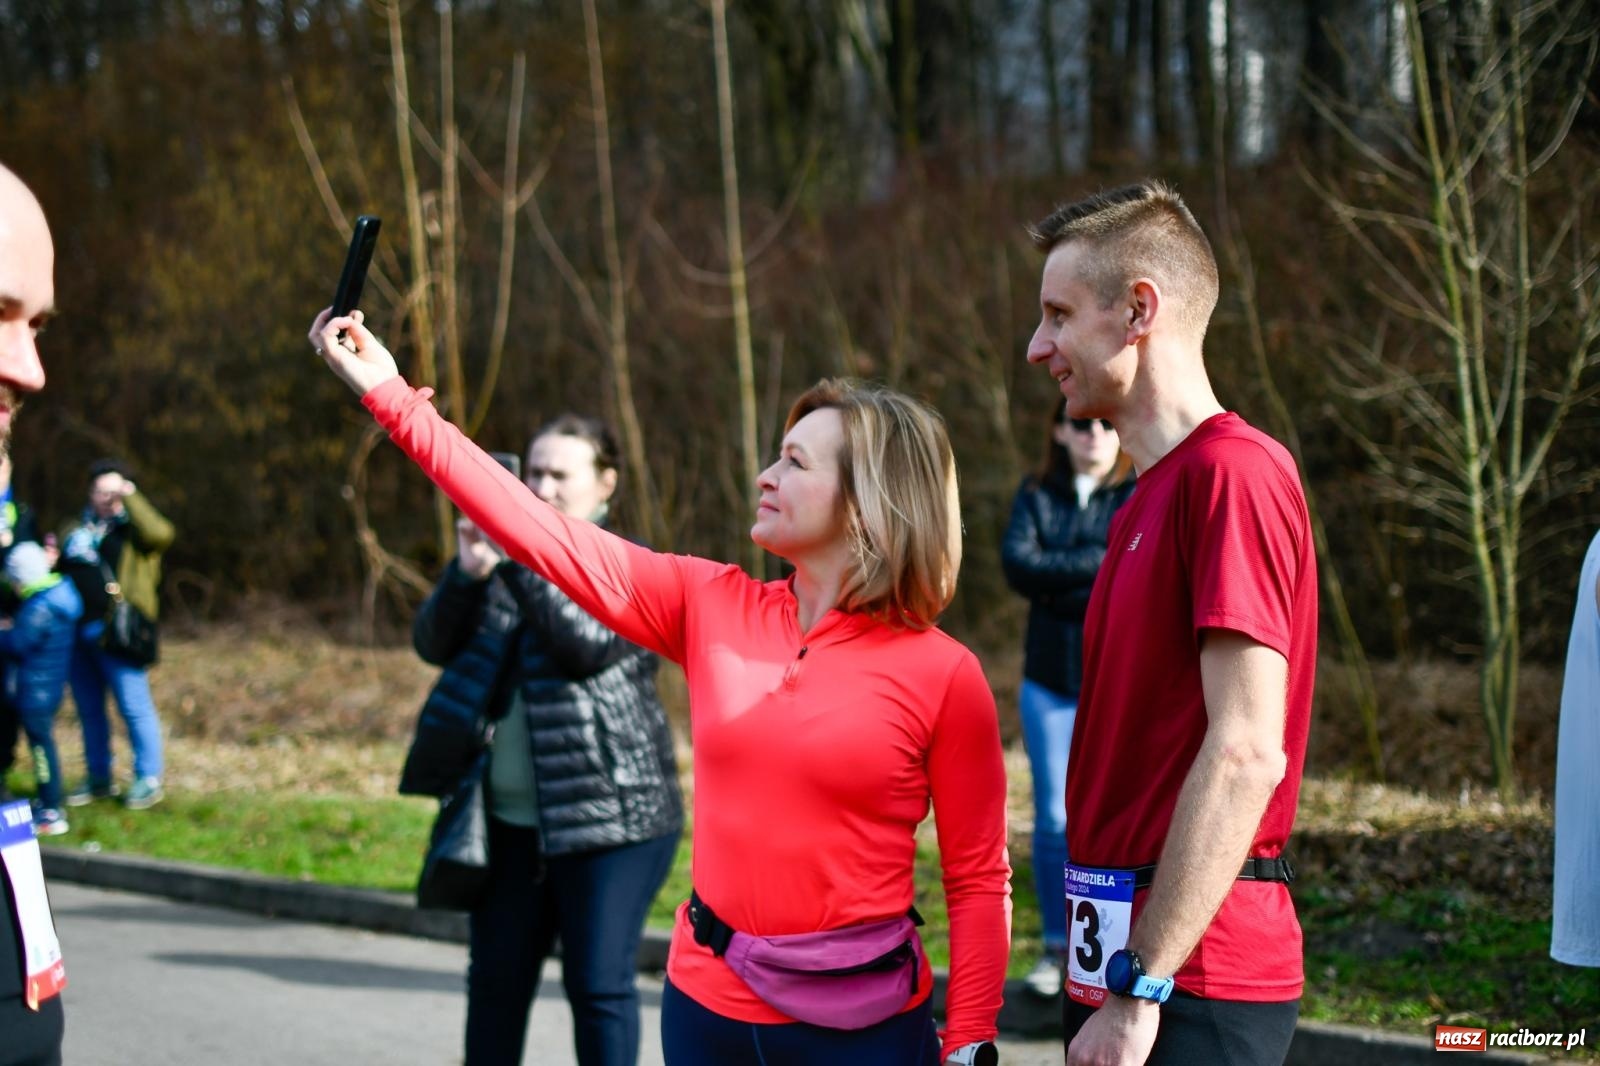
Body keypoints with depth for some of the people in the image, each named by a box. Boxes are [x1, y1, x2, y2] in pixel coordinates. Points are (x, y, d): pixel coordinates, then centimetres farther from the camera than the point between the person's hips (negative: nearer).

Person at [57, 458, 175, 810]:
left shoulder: (133, 527, 1)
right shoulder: (76, 529, 19)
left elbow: (160, 534, -22)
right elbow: (61, 570, 27)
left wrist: (131, 498, -16)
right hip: (77, 631, 6)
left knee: (134, 706, -4)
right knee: (88, 708, 12)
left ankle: (149, 780, 3)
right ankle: (99, 778, 23)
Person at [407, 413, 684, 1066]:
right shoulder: (507, 555, 13)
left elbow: (592, 643, -20)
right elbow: (435, 645, 2)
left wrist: (520, 559, -25)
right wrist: (468, 573, -15)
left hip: (609, 814, -5)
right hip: (509, 818, 5)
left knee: (599, 985, -4)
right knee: (495, 981, 11)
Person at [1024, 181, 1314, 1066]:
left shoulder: (1235, 473, -14)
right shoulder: (1149, 499, 16)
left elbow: (1247, 753, -21)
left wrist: (1140, 984, -21)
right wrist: (1103, 974, 16)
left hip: (1193, 984, -9)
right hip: (1124, 960, 9)